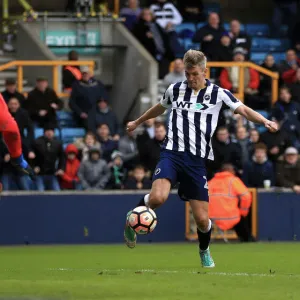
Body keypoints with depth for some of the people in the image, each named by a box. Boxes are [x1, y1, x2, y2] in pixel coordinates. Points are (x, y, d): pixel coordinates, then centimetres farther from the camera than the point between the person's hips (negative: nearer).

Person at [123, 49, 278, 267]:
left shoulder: (218, 93, 3)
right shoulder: (175, 90, 8)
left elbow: (244, 110, -7)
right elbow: (159, 109, 29)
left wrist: (264, 121, -27)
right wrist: (138, 122, 45)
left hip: (197, 160, 0)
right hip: (172, 153, 0)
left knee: (202, 219, 0)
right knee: (158, 197, -30)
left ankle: (205, 251, 31)